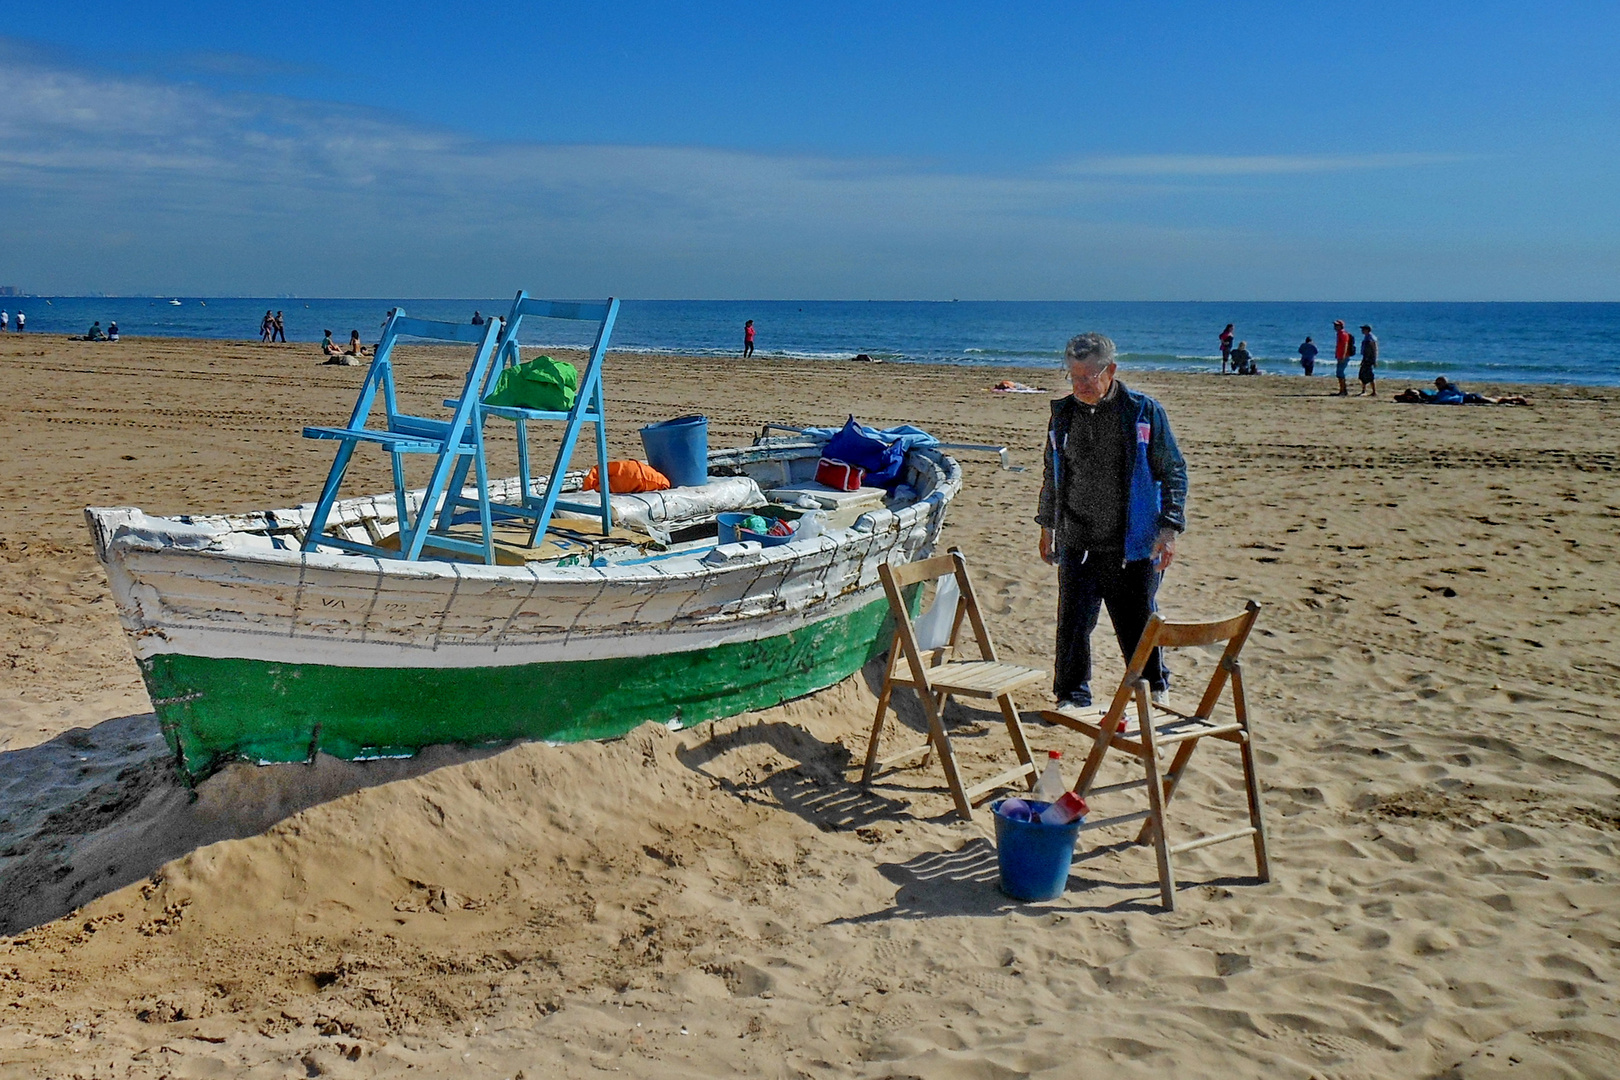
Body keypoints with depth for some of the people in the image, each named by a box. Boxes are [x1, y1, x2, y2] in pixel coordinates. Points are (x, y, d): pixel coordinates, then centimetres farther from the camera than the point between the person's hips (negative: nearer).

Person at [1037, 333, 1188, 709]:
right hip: (1076, 543, 3)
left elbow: (1173, 472, -1)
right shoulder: (1063, 413, 7)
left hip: (1133, 544, -3)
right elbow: (1052, 474, 20)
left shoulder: (1144, 411, -4)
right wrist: (1047, 524, 20)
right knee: (1073, 622, 3)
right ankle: (1072, 697, 19)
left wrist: (1169, 529, -8)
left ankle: (1153, 693, 27)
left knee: (1138, 624, 6)